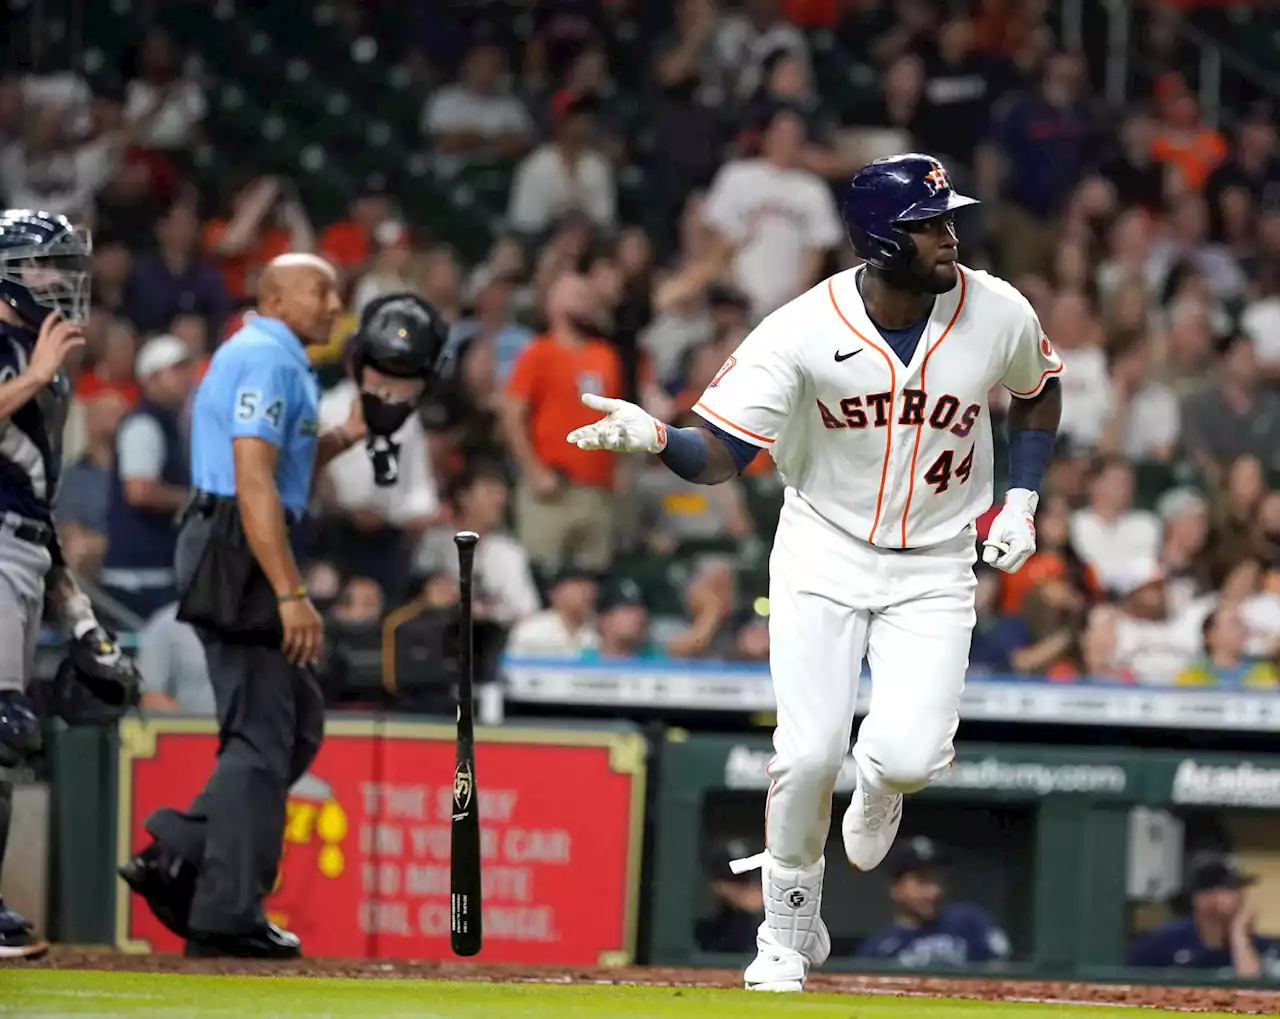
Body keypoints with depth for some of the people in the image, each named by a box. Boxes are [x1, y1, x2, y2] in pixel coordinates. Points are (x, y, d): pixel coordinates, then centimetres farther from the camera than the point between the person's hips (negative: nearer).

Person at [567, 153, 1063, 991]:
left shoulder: (999, 315, -11)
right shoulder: (804, 332, -19)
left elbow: (1039, 390, 12)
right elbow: (719, 453, -19)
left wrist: (1022, 498, 2)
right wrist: (655, 438, -40)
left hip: (934, 566, 1)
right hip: (824, 552, -1)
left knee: (909, 756, -18)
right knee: (807, 756, -12)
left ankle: (879, 784, 23)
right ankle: (790, 938, 12)